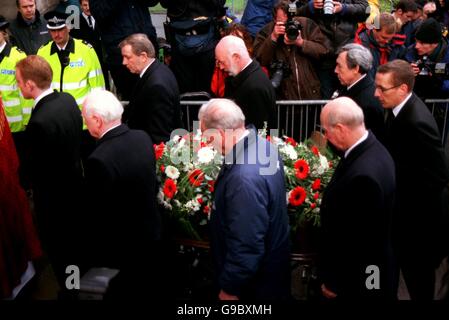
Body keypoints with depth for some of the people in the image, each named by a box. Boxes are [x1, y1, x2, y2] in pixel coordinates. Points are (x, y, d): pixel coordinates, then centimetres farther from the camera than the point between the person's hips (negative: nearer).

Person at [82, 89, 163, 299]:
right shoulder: (143, 138, -9)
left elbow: (96, 213, -21)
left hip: (121, 246, -6)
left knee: (125, 293, 16)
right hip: (151, 232, 6)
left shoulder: (99, 160, -30)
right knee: (151, 288, 25)